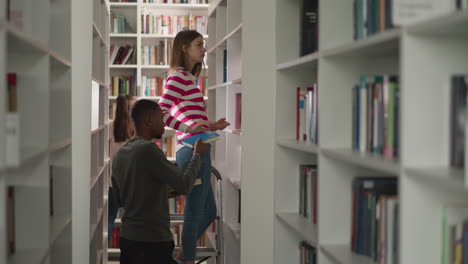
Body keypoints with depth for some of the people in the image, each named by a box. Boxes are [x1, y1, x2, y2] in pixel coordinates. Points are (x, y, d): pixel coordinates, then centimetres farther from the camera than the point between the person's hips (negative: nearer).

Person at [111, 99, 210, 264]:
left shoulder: (119, 154, 9)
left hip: (126, 238, 8)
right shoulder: (148, 149, -17)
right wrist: (197, 154, -3)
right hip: (153, 242, -8)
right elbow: (184, 185, -18)